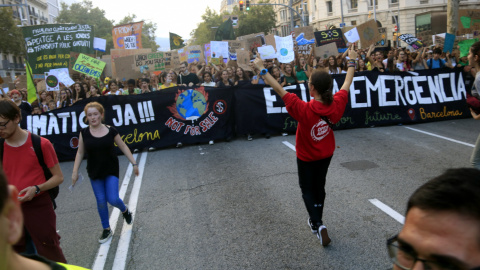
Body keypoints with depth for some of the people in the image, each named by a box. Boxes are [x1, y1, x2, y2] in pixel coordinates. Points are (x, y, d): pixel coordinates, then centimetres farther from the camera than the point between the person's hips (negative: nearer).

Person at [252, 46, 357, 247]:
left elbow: (279, 90, -30)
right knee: (319, 186, 23)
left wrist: (262, 70, -23)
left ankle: (318, 224, 0)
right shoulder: (336, 105, -20)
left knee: (307, 190, 14)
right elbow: (347, 84, -4)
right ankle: (316, 220, 40)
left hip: (307, 157, -4)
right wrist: (352, 62, 10)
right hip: (326, 154, 5)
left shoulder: (304, 109, -33)